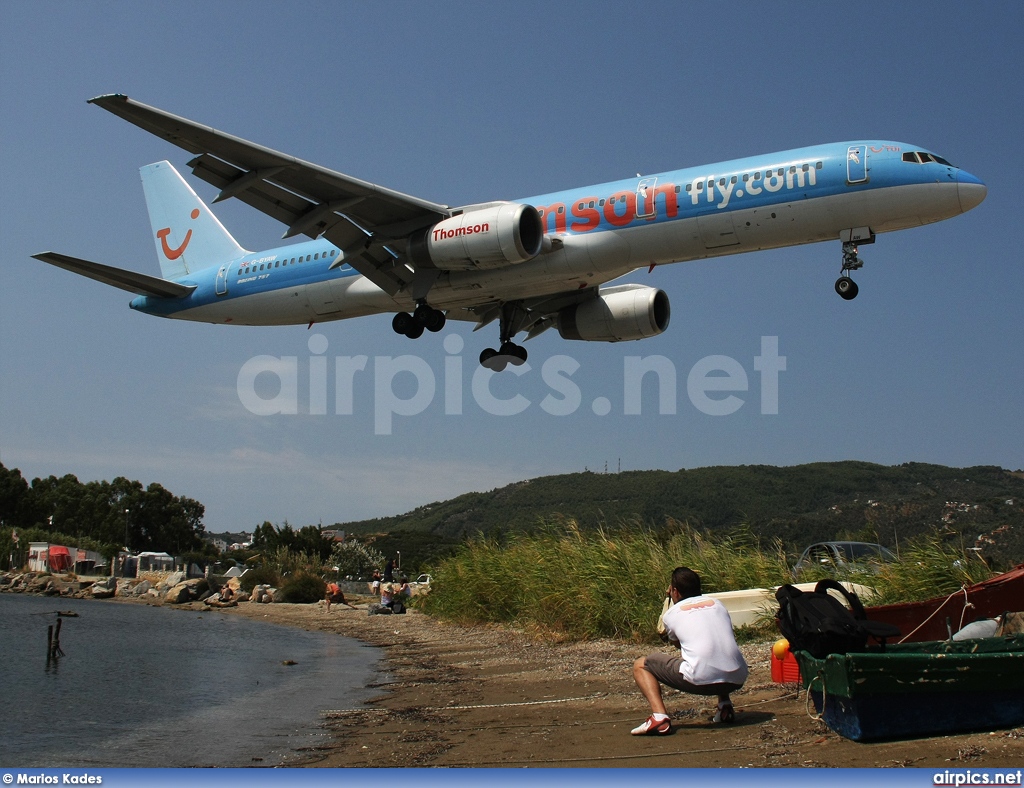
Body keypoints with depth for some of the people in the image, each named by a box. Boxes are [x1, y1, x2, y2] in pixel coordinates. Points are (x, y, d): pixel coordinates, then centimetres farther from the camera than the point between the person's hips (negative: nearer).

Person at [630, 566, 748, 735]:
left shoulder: (671, 613, 14)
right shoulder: (716, 603, 23)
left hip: (700, 680, -5)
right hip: (736, 680, 5)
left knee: (640, 666, 14)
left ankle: (659, 716, -9)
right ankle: (725, 707, 20)